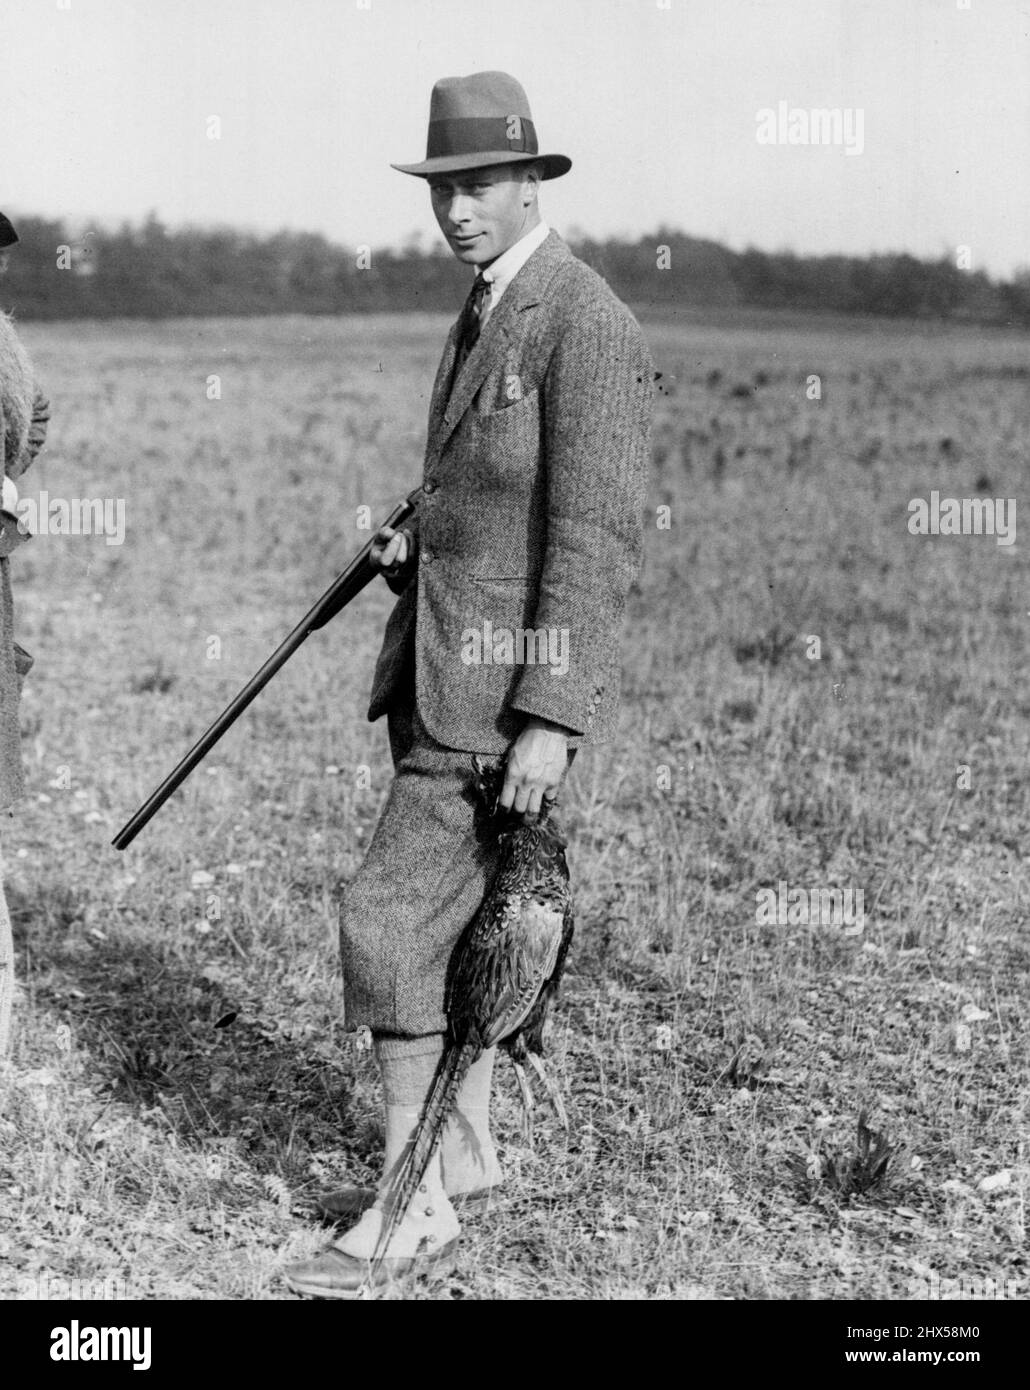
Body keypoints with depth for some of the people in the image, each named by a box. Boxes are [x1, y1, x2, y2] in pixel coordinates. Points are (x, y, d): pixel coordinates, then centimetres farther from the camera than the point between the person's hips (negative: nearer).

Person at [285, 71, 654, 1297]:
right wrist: (416, 538, 7)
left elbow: (596, 537, -21)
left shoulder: (587, 327, -16)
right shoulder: (487, 312, 14)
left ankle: (413, 1209, 3)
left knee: (388, 919, -10)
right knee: (449, 913, 16)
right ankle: (465, 1152, 31)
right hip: (443, 673, 10)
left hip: (511, 686, -10)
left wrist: (550, 724, -25)